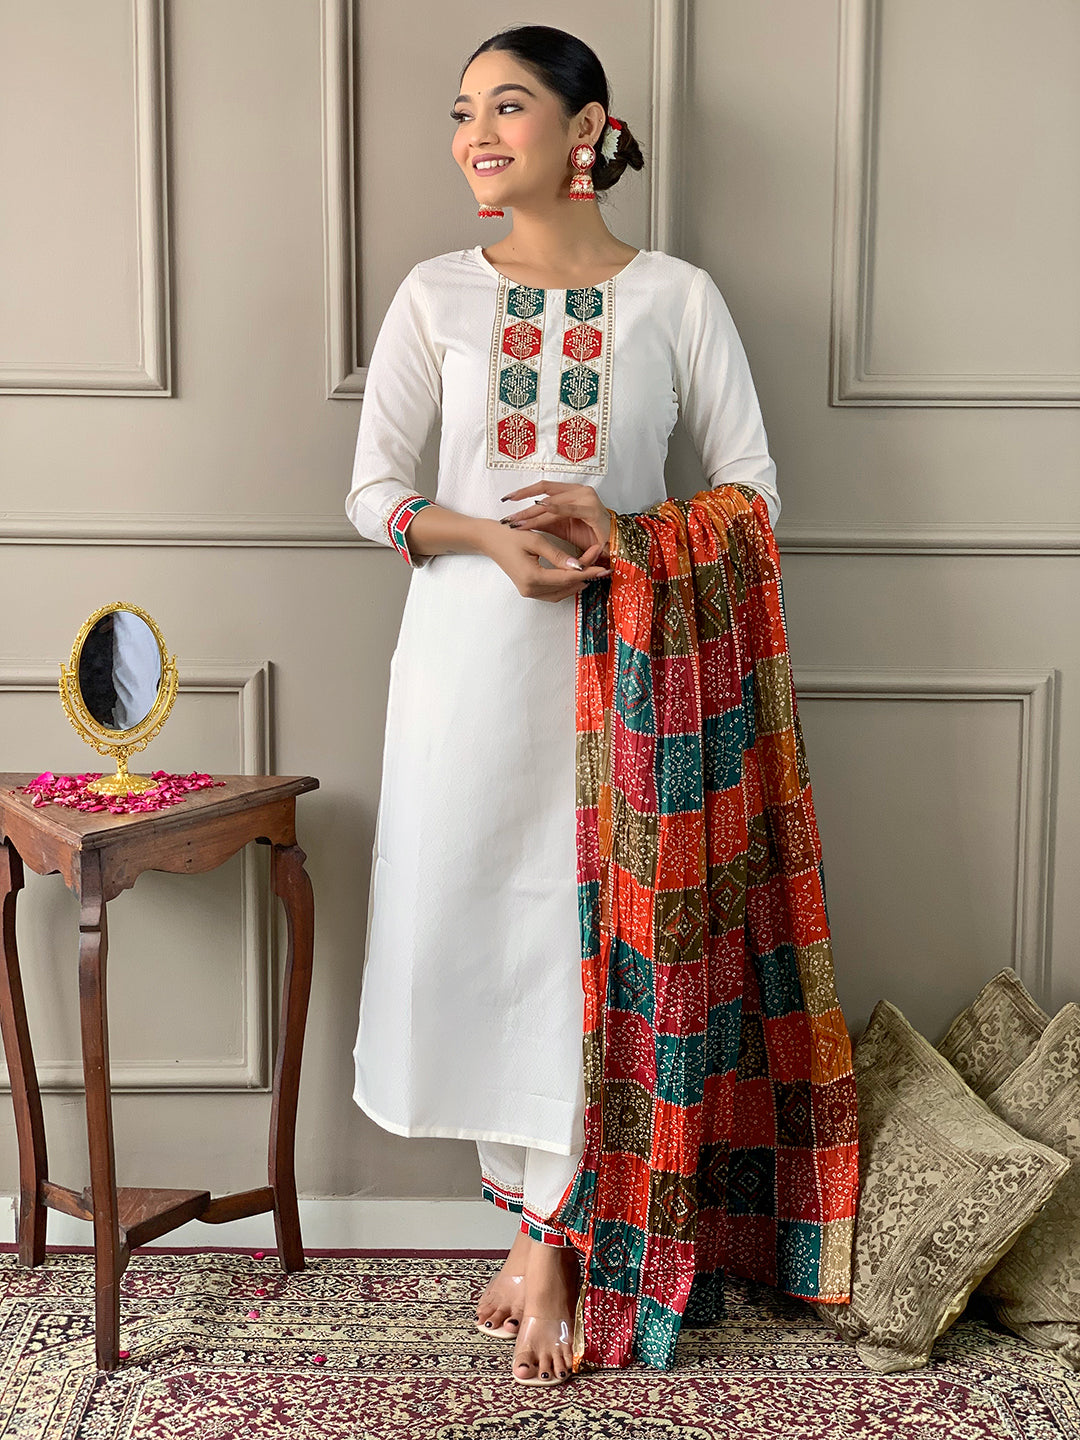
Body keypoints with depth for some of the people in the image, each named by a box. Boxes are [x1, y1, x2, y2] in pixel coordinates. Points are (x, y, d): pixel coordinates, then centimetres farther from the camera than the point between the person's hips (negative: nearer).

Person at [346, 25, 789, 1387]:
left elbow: (754, 491, 1)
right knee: (467, 923, 4)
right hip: (467, 653, 2)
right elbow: (371, 489, 3)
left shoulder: (678, 297, 1)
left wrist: (625, 532, -17)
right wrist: (491, 537, -15)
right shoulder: (437, 294, 5)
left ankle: (548, 1238, 14)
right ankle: (536, 1205, 24)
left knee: (583, 930, -1)